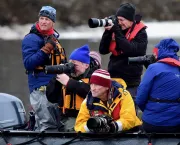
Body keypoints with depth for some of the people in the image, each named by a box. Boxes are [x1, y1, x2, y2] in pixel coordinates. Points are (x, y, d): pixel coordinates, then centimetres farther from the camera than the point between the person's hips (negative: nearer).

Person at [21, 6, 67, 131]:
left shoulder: (53, 38, 17)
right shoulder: (31, 39, -8)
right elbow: (28, 63, -19)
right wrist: (46, 49, -23)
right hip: (41, 88, -9)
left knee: (56, 123, 13)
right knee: (48, 126, -16)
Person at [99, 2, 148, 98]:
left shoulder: (140, 33, -6)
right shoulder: (117, 29, 7)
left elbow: (131, 50, -22)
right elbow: (103, 50, 5)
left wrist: (117, 32, -20)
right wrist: (108, 32, -7)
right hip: (113, 80, 5)